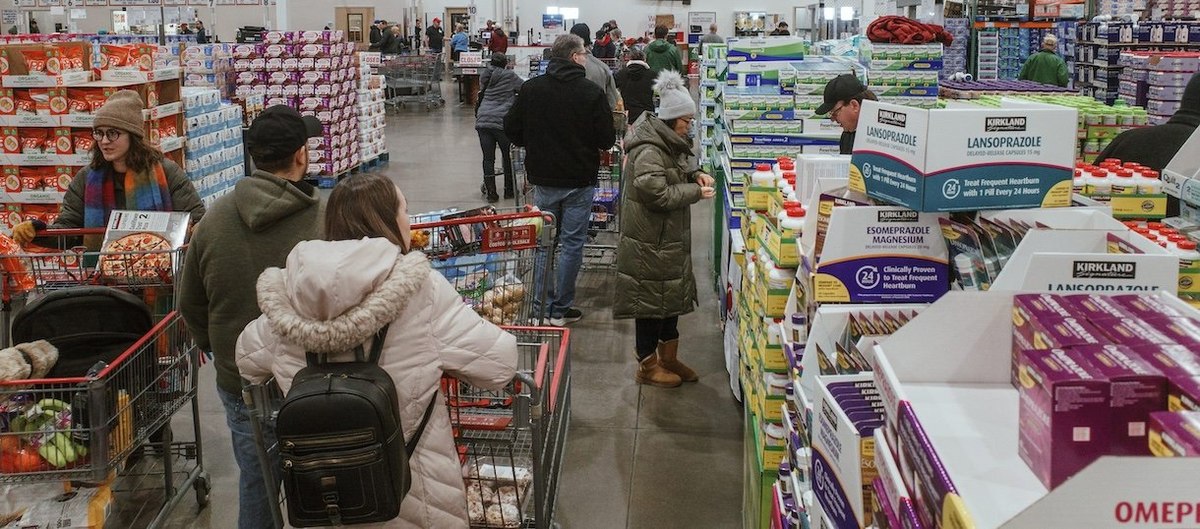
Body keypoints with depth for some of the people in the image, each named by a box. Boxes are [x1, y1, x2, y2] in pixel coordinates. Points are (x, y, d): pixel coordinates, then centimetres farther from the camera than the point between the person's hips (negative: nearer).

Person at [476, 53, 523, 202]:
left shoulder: (485, 77, 15)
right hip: (501, 121, -4)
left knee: (488, 158, 5)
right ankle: (509, 190, 17)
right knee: (508, 156, 10)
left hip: (482, 121, 4)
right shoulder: (509, 76, 1)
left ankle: (491, 192, 5)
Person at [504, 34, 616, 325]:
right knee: (572, 244, 6)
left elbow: (512, 129, 1)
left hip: (543, 179, 3)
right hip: (579, 181, -3)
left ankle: (542, 306, 16)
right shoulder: (591, 92, -13)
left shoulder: (531, 88, -3)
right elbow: (607, 139, -10)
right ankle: (561, 309, 11)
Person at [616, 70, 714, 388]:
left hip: (670, 236, 10)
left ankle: (668, 357, 31)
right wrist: (695, 191, -19)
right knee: (650, 300, 1)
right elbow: (657, 193, -27)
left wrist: (695, 175, 4)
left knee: (673, 294, 17)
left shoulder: (670, 143, 10)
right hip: (649, 240, -10)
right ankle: (647, 365, 15)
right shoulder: (648, 150, -23)